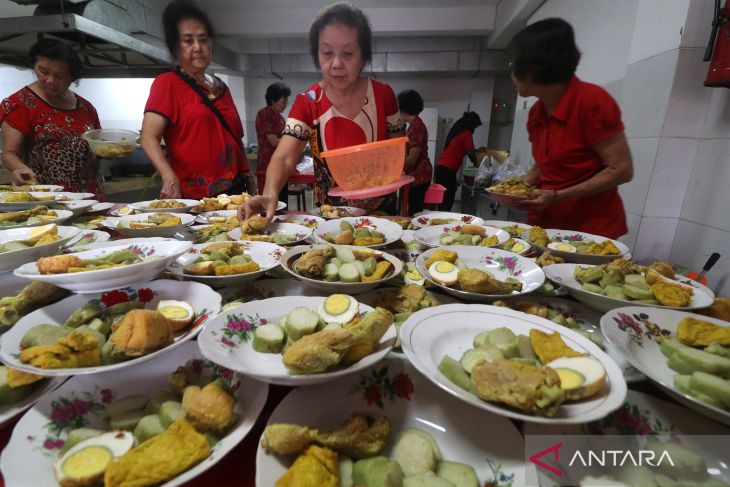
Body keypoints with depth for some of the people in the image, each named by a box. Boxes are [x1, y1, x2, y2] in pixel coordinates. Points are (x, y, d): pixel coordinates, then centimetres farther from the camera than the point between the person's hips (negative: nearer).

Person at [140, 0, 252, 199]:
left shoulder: (221, 88, 17)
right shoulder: (167, 83, 0)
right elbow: (148, 137, -10)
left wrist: (248, 177, 13)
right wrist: (169, 177, -27)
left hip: (234, 192, 5)